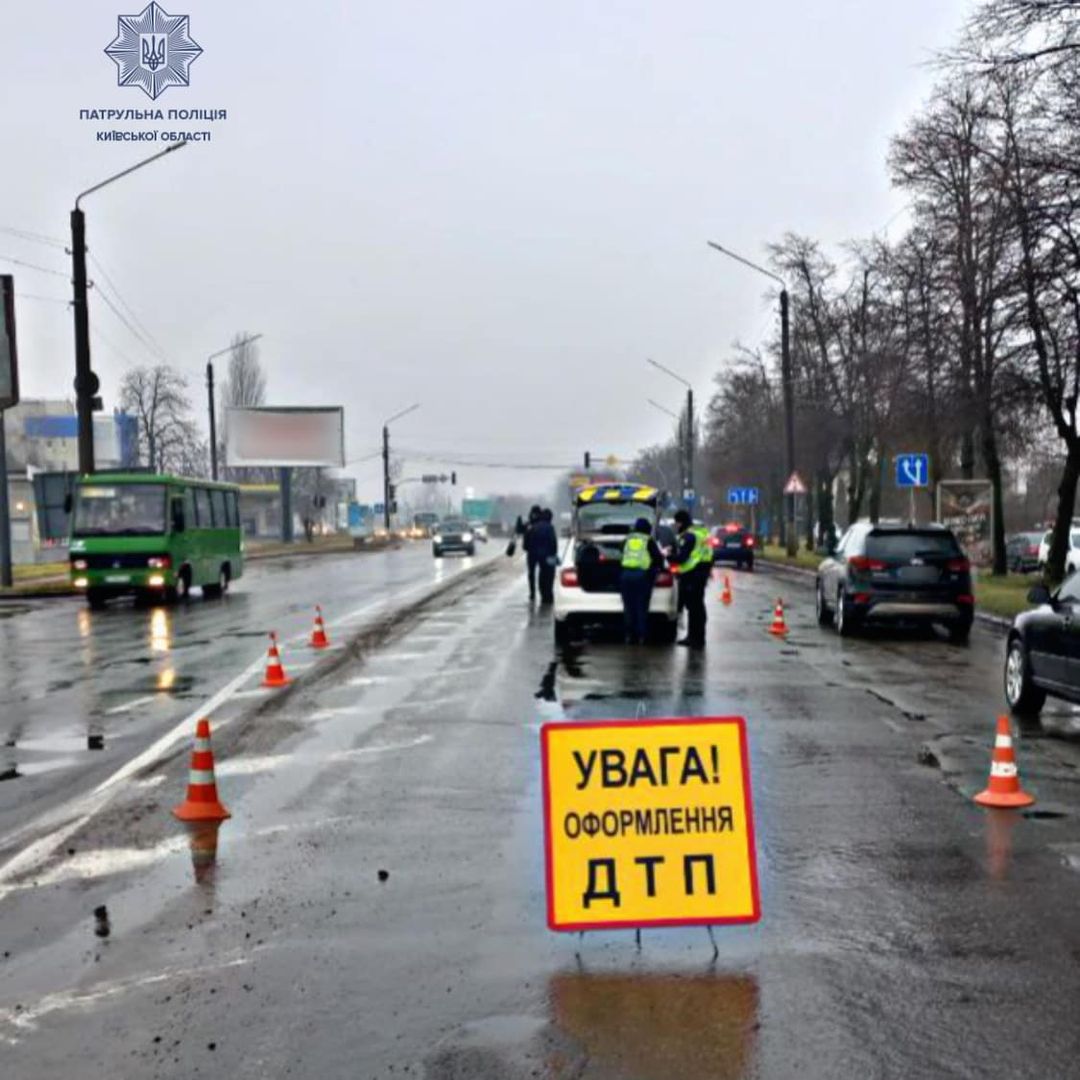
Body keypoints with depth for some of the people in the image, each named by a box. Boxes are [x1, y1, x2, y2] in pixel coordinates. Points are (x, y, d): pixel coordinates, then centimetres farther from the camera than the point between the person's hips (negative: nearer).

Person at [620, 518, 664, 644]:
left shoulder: (627, 539, 15)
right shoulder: (649, 541, 5)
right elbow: (658, 557, 5)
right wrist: (660, 566, 25)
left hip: (626, 574, 3)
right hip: (642, 575, -3)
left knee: (628, 607, 7)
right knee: (641, 607, 1)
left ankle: (629, 635, 6)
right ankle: (641, 636, 0)